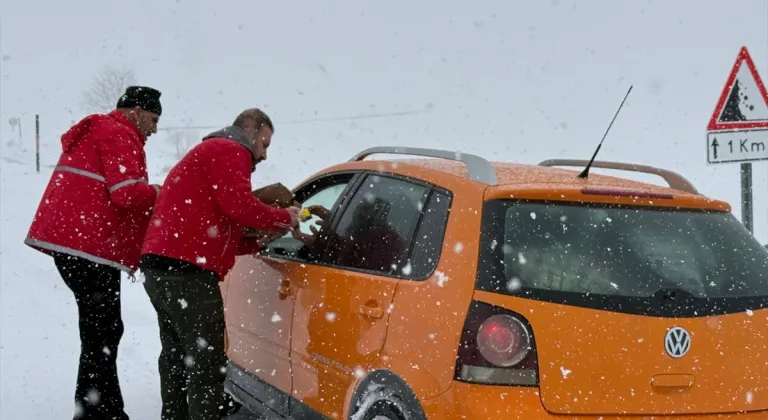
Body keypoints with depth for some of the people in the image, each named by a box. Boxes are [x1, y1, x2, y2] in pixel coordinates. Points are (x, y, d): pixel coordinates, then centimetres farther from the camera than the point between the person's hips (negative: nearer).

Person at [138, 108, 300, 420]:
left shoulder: (210, 153, 32)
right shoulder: (229, 151, -1)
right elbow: (239, 205, -17)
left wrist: (263, 239, 16)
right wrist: (283, 218, -2)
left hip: (163, 267, 11)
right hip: (186, 271, -11)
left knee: (178, 359, 18)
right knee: (206, 364, -10)